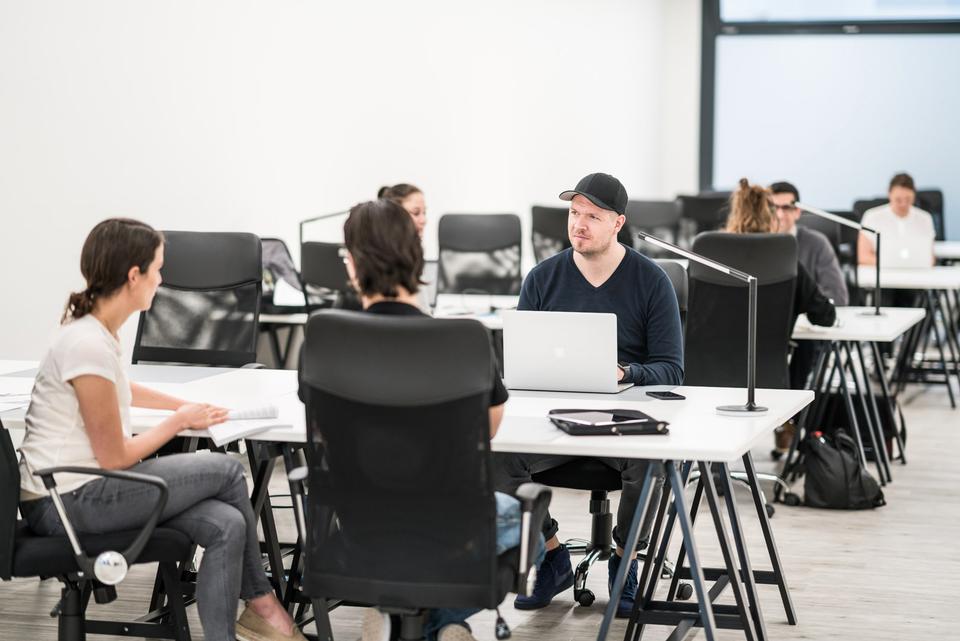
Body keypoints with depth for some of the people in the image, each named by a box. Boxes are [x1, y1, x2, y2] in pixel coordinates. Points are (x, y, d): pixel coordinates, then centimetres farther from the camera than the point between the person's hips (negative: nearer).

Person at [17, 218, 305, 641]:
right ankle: (260, 602, 14)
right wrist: (179, 421, -2)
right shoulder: (89, 346, -23)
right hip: (65, 504, -9)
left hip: (82, 488, 9)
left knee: (227, 527, -9)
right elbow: (115, 458, -17)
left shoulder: (92, 329, 8)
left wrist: (184, 405, 27)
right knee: (226, 470, -4)